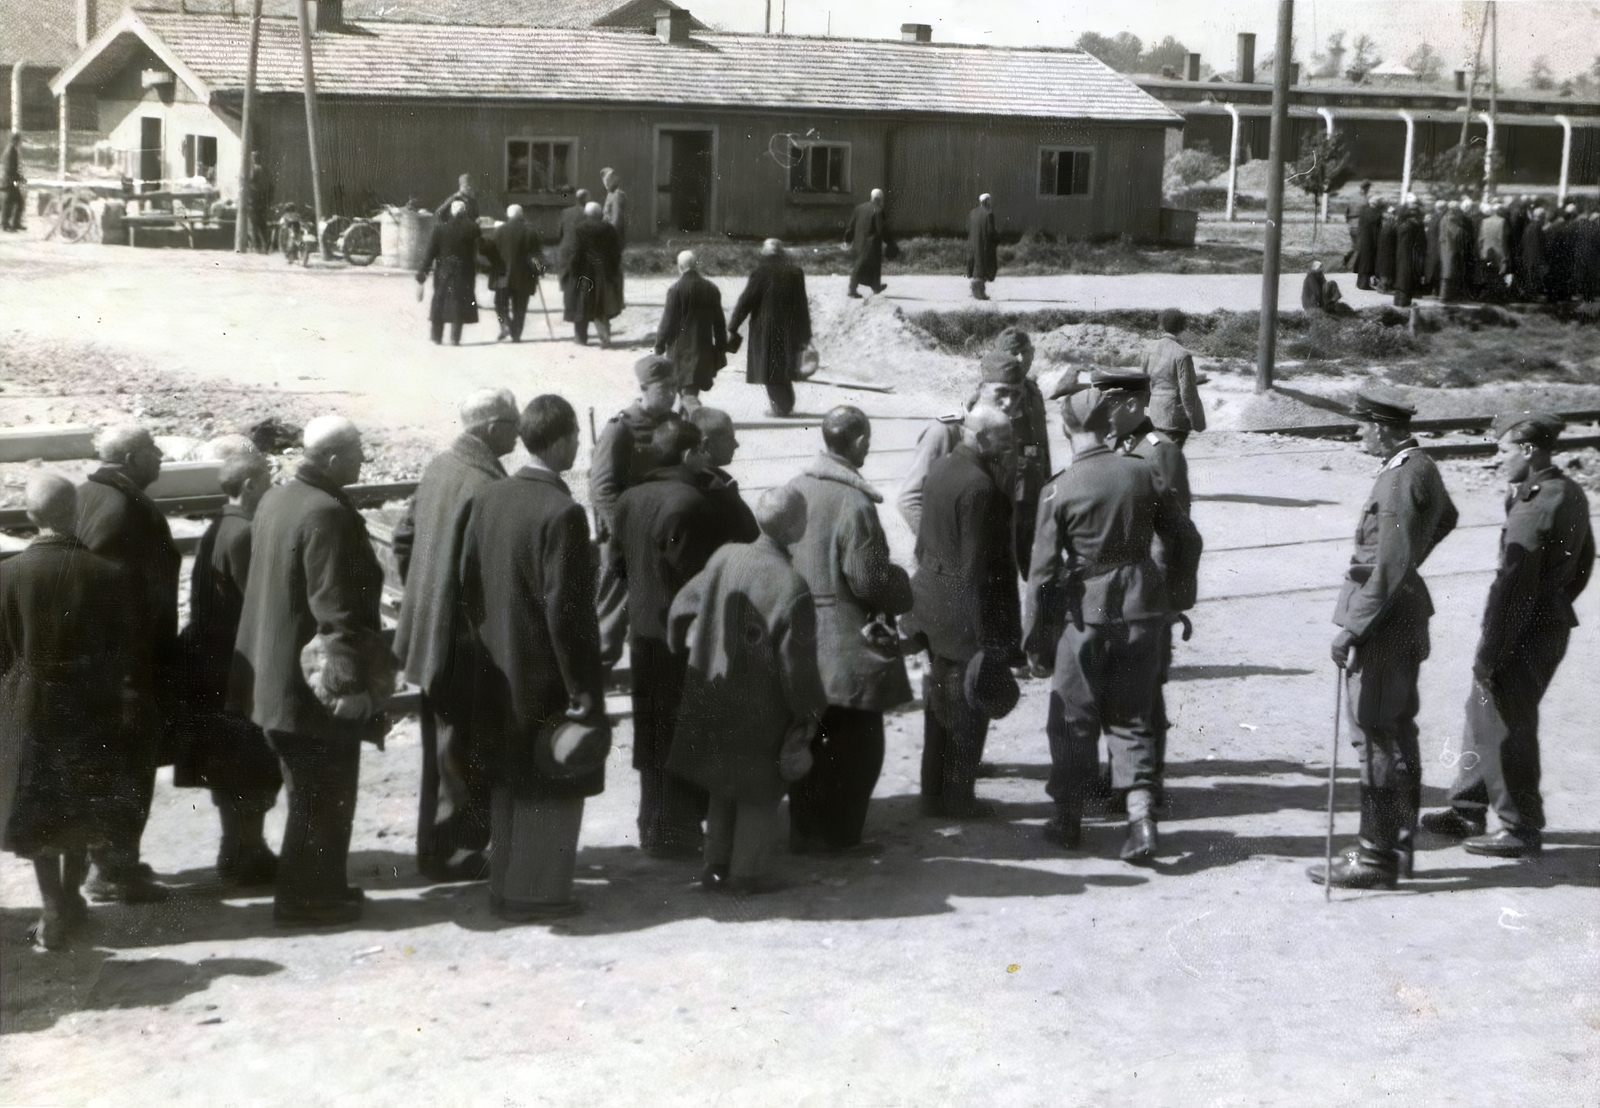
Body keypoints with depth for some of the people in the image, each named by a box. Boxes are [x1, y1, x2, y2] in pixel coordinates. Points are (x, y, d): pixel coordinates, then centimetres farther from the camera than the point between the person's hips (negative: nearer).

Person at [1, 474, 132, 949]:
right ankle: (71, 899, 30)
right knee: (80, 808, 20)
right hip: (91, 710, 1)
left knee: (39, 813, 11)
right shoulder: (108, 575, -12)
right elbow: (122, 649, -6)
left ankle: (54, 915, 9)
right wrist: (100, 687, 11)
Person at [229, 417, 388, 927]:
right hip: (317, 686, -10)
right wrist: (351, 681, -19)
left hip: (276, 674, 10)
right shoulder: (328, 515, -22)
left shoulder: (275, 500, 7)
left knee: (310, 791, 20)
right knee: (322, 795, 3)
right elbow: (335, 608, -23)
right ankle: (307, 897, 12)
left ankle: (319, 885, 30)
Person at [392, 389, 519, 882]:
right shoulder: (486, 484, -21)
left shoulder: (438, 468, 6)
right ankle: (454, 854, 10)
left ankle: (435, 847, 28)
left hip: (428, 634, 9)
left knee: (442, 749, 18)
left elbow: (404, 538, 13)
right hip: (466, 642, -9)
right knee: (465, 754, 3)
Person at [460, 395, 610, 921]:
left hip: (500, 673, 8)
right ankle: (537, 893, 13)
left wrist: (488, 642, 17)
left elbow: (468, 583, 7)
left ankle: (506, 887, 28)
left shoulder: (488, 499, 1)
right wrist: (582, 691, -16)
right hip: (546, 674, -7)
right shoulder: (562, 513, -21)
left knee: (510, 782, 18)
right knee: (553, 785, 6)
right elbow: (564, 609, -22)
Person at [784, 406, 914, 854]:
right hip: (849, 645, -7)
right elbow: (868, 579, -19)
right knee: (857, 744, 5)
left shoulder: (794, 489, 2)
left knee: (809, 740, 16)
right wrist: (901, 586, 0)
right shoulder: (854, 502, -20)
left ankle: (805, 833, 24)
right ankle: (837, 837, 10)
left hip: (800, 641, 7)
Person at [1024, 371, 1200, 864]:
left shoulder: (1059, 490, -10)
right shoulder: (1142, 474, -3)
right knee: (1132, 718, 12)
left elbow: (1044, 572, -9)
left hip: (1085, 616, -3)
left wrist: (1035, 639, -1)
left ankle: (1068, 819, 21)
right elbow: (1184, 539, 4)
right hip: (1141, 610, 3)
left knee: (1073, 719, 12)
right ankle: (1142, 817, -1)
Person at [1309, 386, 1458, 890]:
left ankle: (1376, 858, 0)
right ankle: (1398, 845, 25)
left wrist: (1352, 628, -24)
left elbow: (1389, 569, -25)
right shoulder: (1422, 467, 10)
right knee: (1397, 732, 16)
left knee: (1376, 736, -5)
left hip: (1384, 619, -10)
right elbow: (1446, 517, 32)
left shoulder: (1401, 480, -21)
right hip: (1406, 609, 10)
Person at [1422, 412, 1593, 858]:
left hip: (1523, 634, -10)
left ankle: (1522, 829, 13)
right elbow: (1583, 564, 18)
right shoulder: (1572, 495, 7)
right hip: (1553, 624, 10)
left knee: (1504, 728, 2)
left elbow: (1513, 587, -24)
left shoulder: (1532, 510, -23)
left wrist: (1488, 653, -19)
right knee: (1483, 715, 19)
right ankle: (1468, 812, 29)